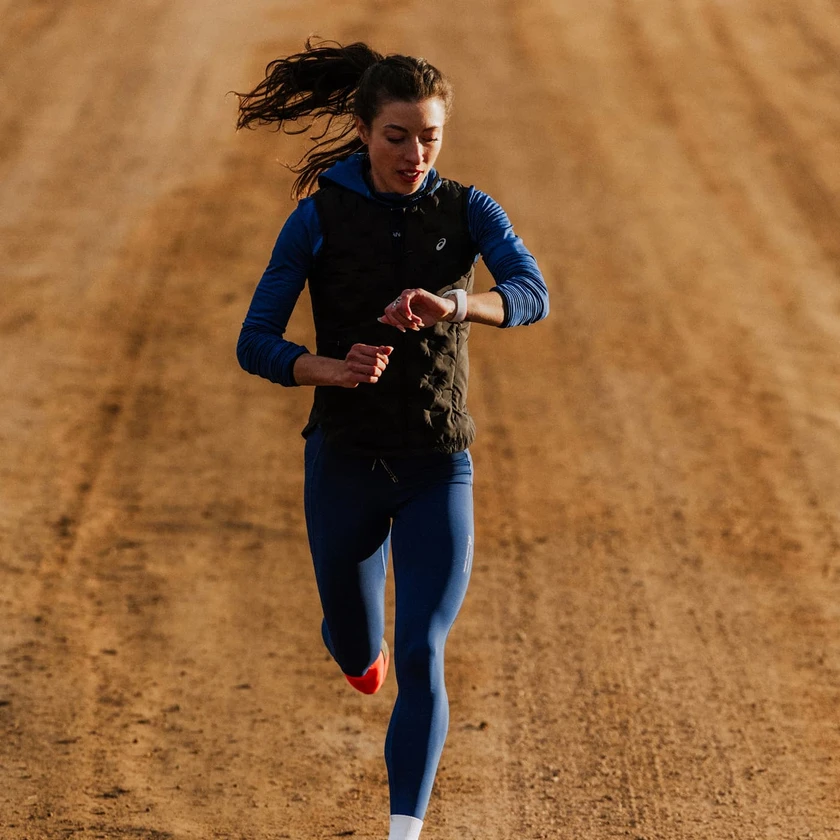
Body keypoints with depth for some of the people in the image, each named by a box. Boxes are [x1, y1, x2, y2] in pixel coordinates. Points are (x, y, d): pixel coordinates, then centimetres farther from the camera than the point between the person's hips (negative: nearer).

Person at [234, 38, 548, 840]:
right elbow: (255, 345, -7)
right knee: (359, 658, 18)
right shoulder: (318, 217, -7)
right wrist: (334, 369, -27)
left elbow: (531, 295, -22)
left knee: (419, 661, -13)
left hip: (437, 471, -1)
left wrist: (453, 303, -43)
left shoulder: (468, 211, -4)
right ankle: (355, 640, 56)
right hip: (343, 464, 1)